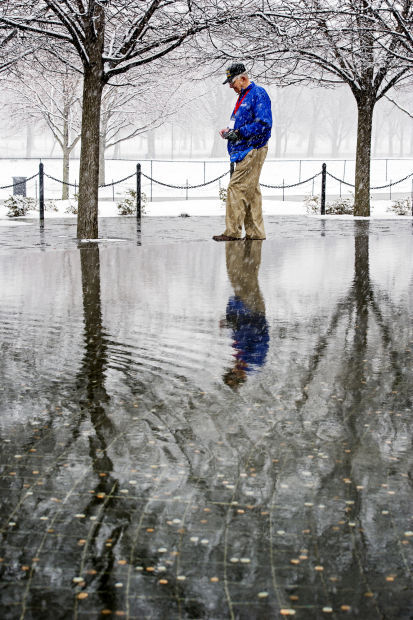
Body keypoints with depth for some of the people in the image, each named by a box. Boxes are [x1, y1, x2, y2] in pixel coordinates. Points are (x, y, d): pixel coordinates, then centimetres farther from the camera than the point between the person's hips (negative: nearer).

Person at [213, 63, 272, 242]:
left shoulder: (258, 94, -11)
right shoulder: (243, 96, 19)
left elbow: (264, 124, -19)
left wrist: (239, 133, -20)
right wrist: (229, 130, 10)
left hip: (252, 150, -10)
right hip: (245, 151, 10)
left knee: (236, 188, -13)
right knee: (251, 190, 10)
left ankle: (233, 231, -11)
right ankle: (255, 232, 14)